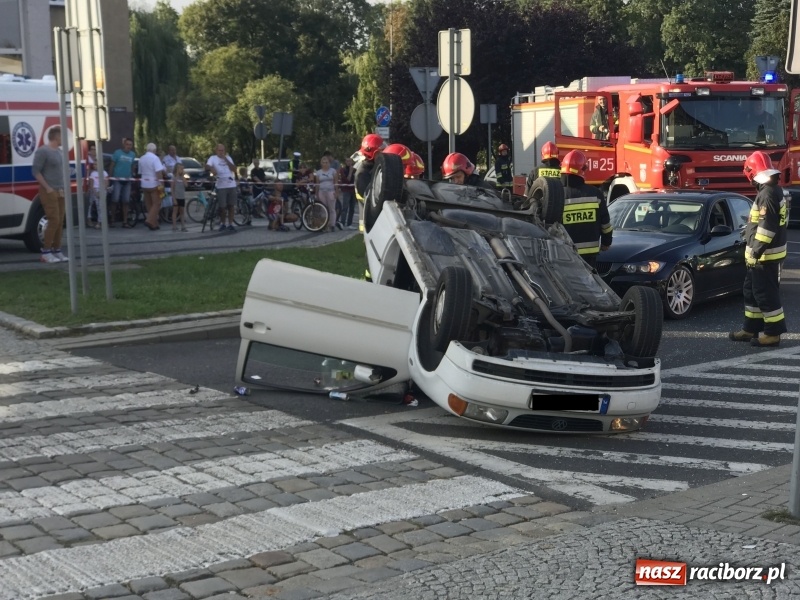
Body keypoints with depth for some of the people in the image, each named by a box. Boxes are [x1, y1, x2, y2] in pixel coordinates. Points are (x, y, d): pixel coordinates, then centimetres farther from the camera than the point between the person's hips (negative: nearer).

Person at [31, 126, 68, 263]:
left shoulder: (59, 151, 14)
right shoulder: (42, 151, -11)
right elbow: (36, 171, -14)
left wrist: (62, 187, 12)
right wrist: (48, 188, -18)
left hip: (60, 192, 8)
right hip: (49, 192, -8)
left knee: (60, 222, 7)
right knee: (54, 221, -12)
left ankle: (57, 251, 13)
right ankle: (45, 252, -6)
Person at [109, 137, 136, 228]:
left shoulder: (132, 154, 7)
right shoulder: (117, 153, -4)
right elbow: (112, 165, -1)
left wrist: (132, 176, 8)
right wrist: (110, 177, -5)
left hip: (127, 180, 3)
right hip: (117, 180, -3)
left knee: (126, 202, 5)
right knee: (115, 200, -5)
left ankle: (125, 221, 9)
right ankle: (111, 220, 5)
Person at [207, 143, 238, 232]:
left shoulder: (228, 158, 13)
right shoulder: (213, 158, 3)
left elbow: (234, 169, 2)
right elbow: (207, 165, -15)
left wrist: (226, 159, -6)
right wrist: (212, 169, -36)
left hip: (231, 185, 3)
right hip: (221, 186, -3)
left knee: (231, 206, 4)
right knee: (222, 206, 0)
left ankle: (230, 224, 11)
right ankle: (222, 224, 15)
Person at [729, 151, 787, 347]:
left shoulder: (768, 194, -21)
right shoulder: (773, 191, 12)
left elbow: (766, 227, -26)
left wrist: (756, 252, -23)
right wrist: (754, 251, 24)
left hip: (765, 255, -10)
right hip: (763, 254, 10)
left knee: (766, 294, -4)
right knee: (752, 291, 17)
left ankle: (773, 333, 2)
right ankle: (751, 328, 25)